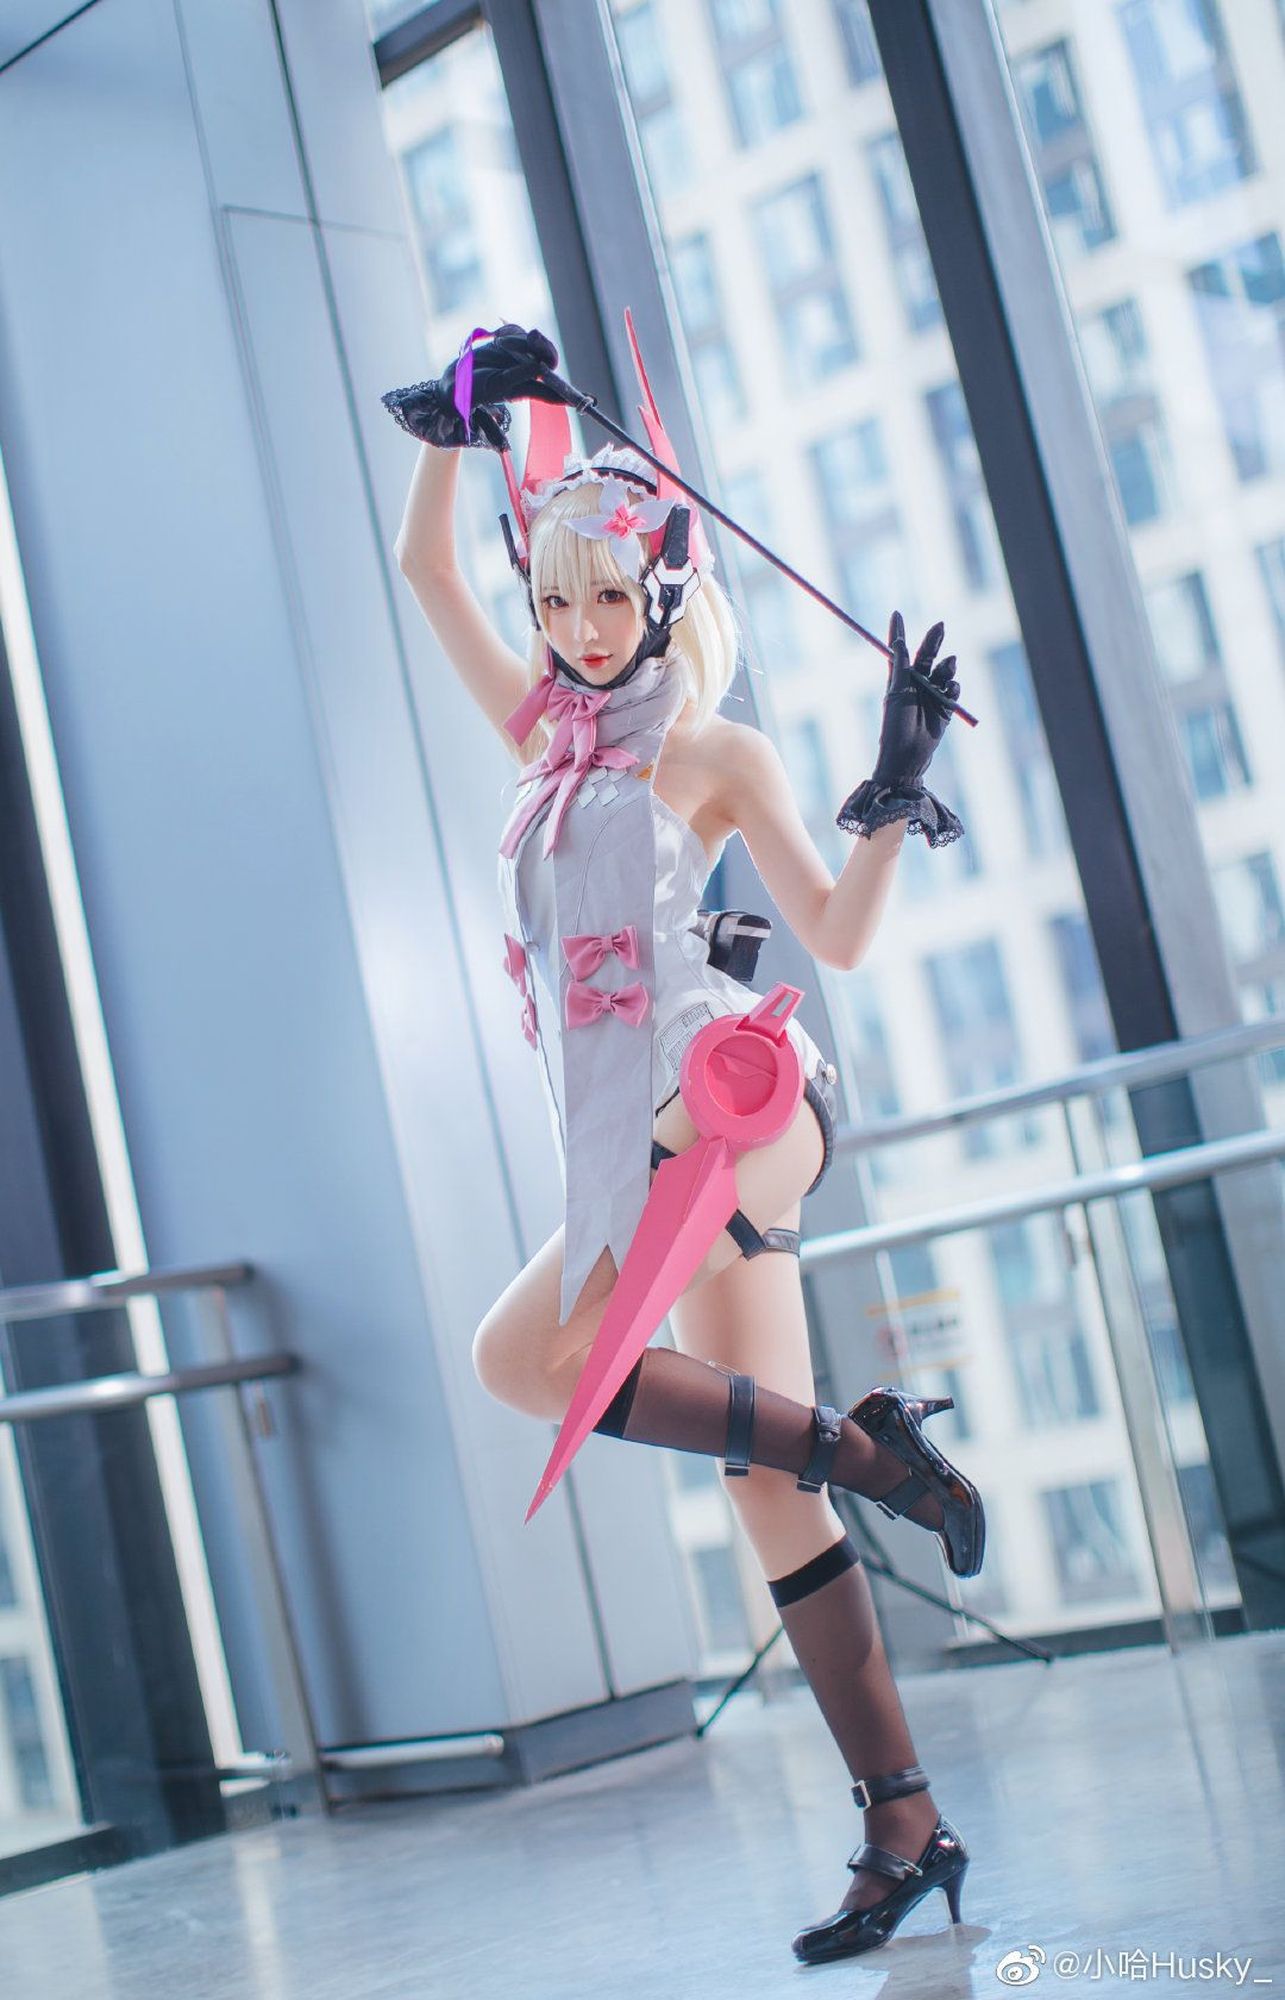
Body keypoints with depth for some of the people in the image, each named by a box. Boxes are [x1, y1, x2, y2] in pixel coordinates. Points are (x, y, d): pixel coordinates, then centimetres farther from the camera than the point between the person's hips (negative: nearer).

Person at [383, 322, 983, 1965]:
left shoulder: (710, 750, 5)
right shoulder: (547, 737, 21)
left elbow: (837, 934, -2)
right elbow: (424, 570, 24)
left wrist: (894, 795, -14)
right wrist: (456, 422, 18)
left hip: (729, 1092, -6)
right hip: (623, 1130, 6)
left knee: (524, 1358, -28)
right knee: (765, 1484, 0)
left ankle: (858, 1442, -19)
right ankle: (906, 1831, 3)